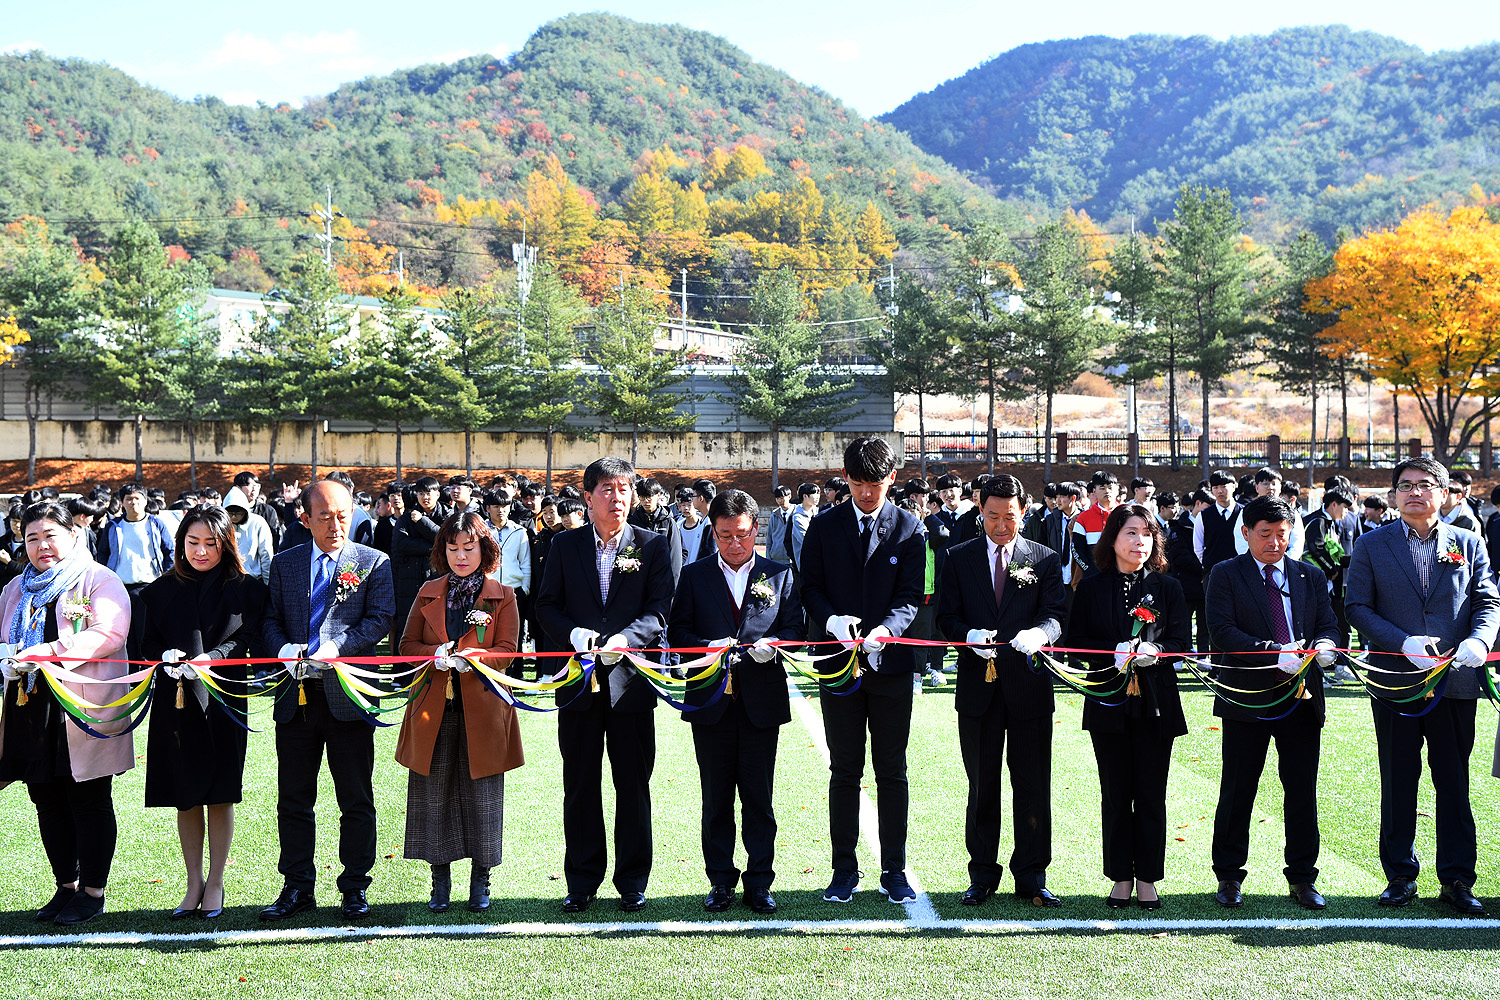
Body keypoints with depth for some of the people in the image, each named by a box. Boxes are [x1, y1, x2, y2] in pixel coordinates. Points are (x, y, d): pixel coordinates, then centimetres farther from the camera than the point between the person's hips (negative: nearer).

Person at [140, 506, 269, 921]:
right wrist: (166, 657, -12)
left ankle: (215, 884, 13)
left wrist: (208, 660, -22)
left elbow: (246, 639, -7)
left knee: (219, 793, 1)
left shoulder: (244, 587, 0)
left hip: (223, 697, -2)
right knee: (185, 795, 7)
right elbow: (149, 642, 10)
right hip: (175, 700, 3)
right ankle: (194, 883, 18)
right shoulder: (162, 590, 9)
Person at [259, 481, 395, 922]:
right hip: (296, 693, 3)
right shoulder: (284, 563, 12)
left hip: (347, 694, -3)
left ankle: (355, 887, 14)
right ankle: (297, 886, 19)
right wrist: (283, 648, -10)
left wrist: (337, 646, -19)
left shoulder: (374, 563, 2)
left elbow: (380, 619, -6)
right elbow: (271, 618, 11)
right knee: (293, 799, 8)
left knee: (356, 800, 4)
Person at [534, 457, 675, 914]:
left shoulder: (653, 546, 3)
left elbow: (661, 608, -3)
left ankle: (632, 881, 16)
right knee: (580, 786, 7)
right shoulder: (565, 546, 7)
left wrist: (625, 638, -20)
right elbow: (546, 605, 7)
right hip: (579, 682, 1)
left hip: (631, 679, -1)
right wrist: (574, 634, -12)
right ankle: (582, 881, 18)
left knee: (633, 786, 5)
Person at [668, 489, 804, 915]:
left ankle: (759, 883, 12)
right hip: (711, 700, 1)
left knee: (758, 797, 4)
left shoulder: (779, 574, 7)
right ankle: (720, 882, 15)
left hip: (761, 701, 0)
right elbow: (677, 631, 5)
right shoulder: (695, 575, 8)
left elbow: (795, 626, 4)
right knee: (716, 799, 6)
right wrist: (708, 648, -14)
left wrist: (772, 644, -17)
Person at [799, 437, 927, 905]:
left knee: (892, 772, 6)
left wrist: (886, 629, -23)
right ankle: (844, 871, 14)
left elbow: (909, 597, -4)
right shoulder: (824, 526, 4)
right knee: (844, 772, 6)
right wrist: (831, 620, -17)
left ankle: (894, 871, 14)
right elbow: (810, 588, 3)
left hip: (891, 663, 0)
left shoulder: (909, 529, 1)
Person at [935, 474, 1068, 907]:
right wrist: (969, 636, -18)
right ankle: (982, 875, 17)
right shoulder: (959, 558, 7)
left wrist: (1039, 633, -27)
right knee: (982, 786, 8)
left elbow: (1056, 614, -5)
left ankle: (1031, 876, 12)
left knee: (1032, 786, 3)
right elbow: (946, 617, 3)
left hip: (1029, 688, 0)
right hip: (978, 686, 1)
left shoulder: (1046, 560, 6)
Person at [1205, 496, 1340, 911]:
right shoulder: (1225, 575, 0)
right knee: (1237, 791, 5)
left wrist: (1324, 645, -16)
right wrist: (1277, 654, -21)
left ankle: (1302, 878, 15)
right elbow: (1222, 631, -11)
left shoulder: (1311, 577, 13)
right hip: (1247, 695, -3)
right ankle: (1228, 876, 16)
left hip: (1302, 697, 3)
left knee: (1302, 790, 5)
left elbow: (1328, 625, 9)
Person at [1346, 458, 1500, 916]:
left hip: (1456, 682, 1)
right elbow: (1357, 607, 0)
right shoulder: (1372, 545, 4)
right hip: (1395, 683, 0)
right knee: (1398, 783, 7)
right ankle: (1400, 875, 17)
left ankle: (1457, 878, 12)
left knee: (1454, 782, 4)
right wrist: (1404, 643, -14)